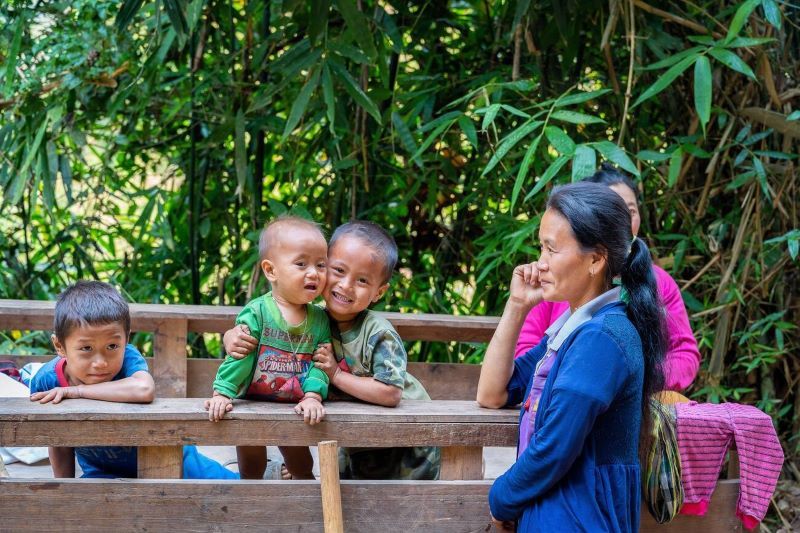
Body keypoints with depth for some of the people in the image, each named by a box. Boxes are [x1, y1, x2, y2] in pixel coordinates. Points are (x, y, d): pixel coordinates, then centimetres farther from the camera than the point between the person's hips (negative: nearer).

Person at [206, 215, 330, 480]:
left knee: (302, 468, 18)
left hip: (293, 410, 3)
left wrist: (312, 396, -26)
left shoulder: (319, 320, -5)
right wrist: (222, 393, -28)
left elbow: (319, 364, -11)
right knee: (251, 470, 13)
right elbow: (238, 356, -20)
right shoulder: (256, 313, -18)